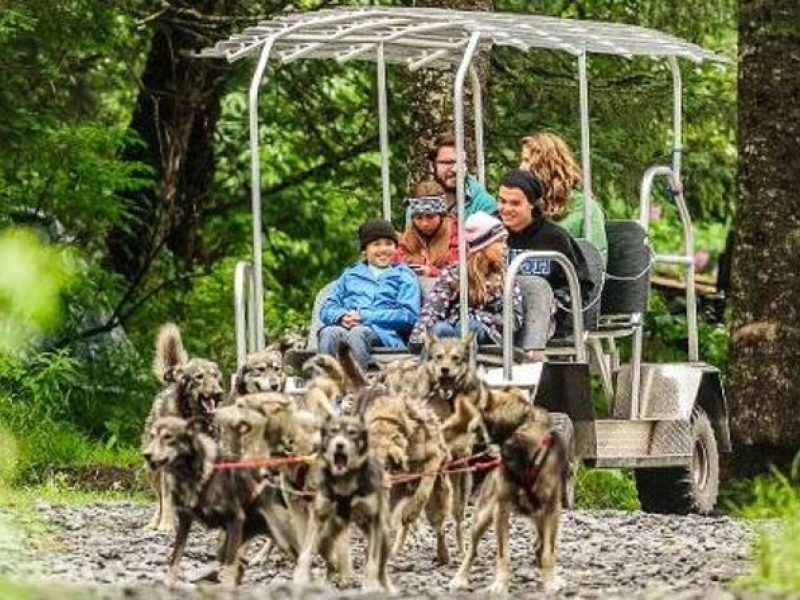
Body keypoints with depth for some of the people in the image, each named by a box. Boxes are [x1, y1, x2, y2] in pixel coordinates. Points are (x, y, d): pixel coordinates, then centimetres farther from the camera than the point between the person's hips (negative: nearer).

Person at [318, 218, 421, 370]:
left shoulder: (404, 276, 20)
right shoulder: (350, 274, 31)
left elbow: (408, 316, 3)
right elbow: (327, 308, 22)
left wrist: (364, 316, -6)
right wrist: (342, 316, -4)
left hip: (383, 332, -3)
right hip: (345, 327, 3)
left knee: (358, 333, -38)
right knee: (329, 333, -34)